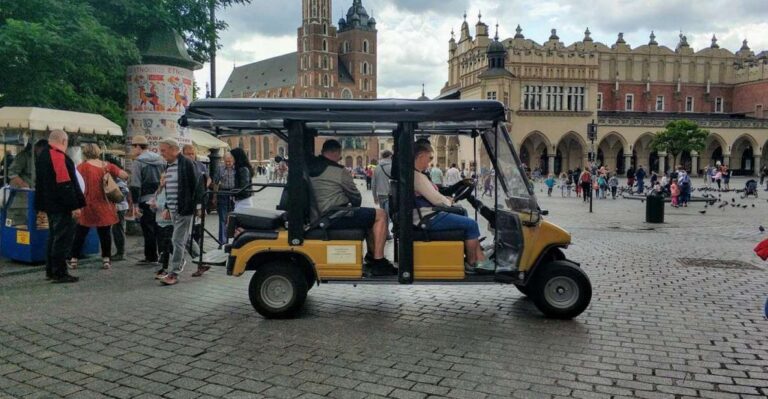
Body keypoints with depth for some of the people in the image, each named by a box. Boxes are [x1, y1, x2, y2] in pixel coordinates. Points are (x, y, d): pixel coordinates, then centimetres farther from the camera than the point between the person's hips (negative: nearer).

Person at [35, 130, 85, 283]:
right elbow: (65, 184, -23)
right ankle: (59, 273, -3)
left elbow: (40, 182, 22)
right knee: (63, 238, -5)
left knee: (54, 236, 17)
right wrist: (75, 206, -21)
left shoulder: (42, 156, 15)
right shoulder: (59, 156, -17)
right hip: (61, 206, -10)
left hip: (49, 204, 10)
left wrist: (43, 205, 26)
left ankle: (50, 271, 23)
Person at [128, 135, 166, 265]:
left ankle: (151, 257, 7)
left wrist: (135, 203, -9)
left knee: (148, 229, 2)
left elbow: (135, 186, -12)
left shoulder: (137, 162, -8)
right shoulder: (161, 160, 10)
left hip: (146, 201, -6)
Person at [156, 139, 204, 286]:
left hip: (184, 210, -8)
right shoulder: (169, 166, 13)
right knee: (179, 240, 17)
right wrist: (167, 207, 19)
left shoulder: (187, 164, -13)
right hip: (173, 210, 8)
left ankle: (174, 273, -5)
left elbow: (197, 184, -13)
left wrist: (195, 205, -14)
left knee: (178, 240, -8)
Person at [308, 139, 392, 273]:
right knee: (380, 215, -3)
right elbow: (356, 199, -1)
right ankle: (378, 262, -6)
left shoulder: (308, 168, 9)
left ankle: (372, 254, 28)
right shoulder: (339, 172, -12)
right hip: (333, 219, -9)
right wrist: (354, 206, 23)